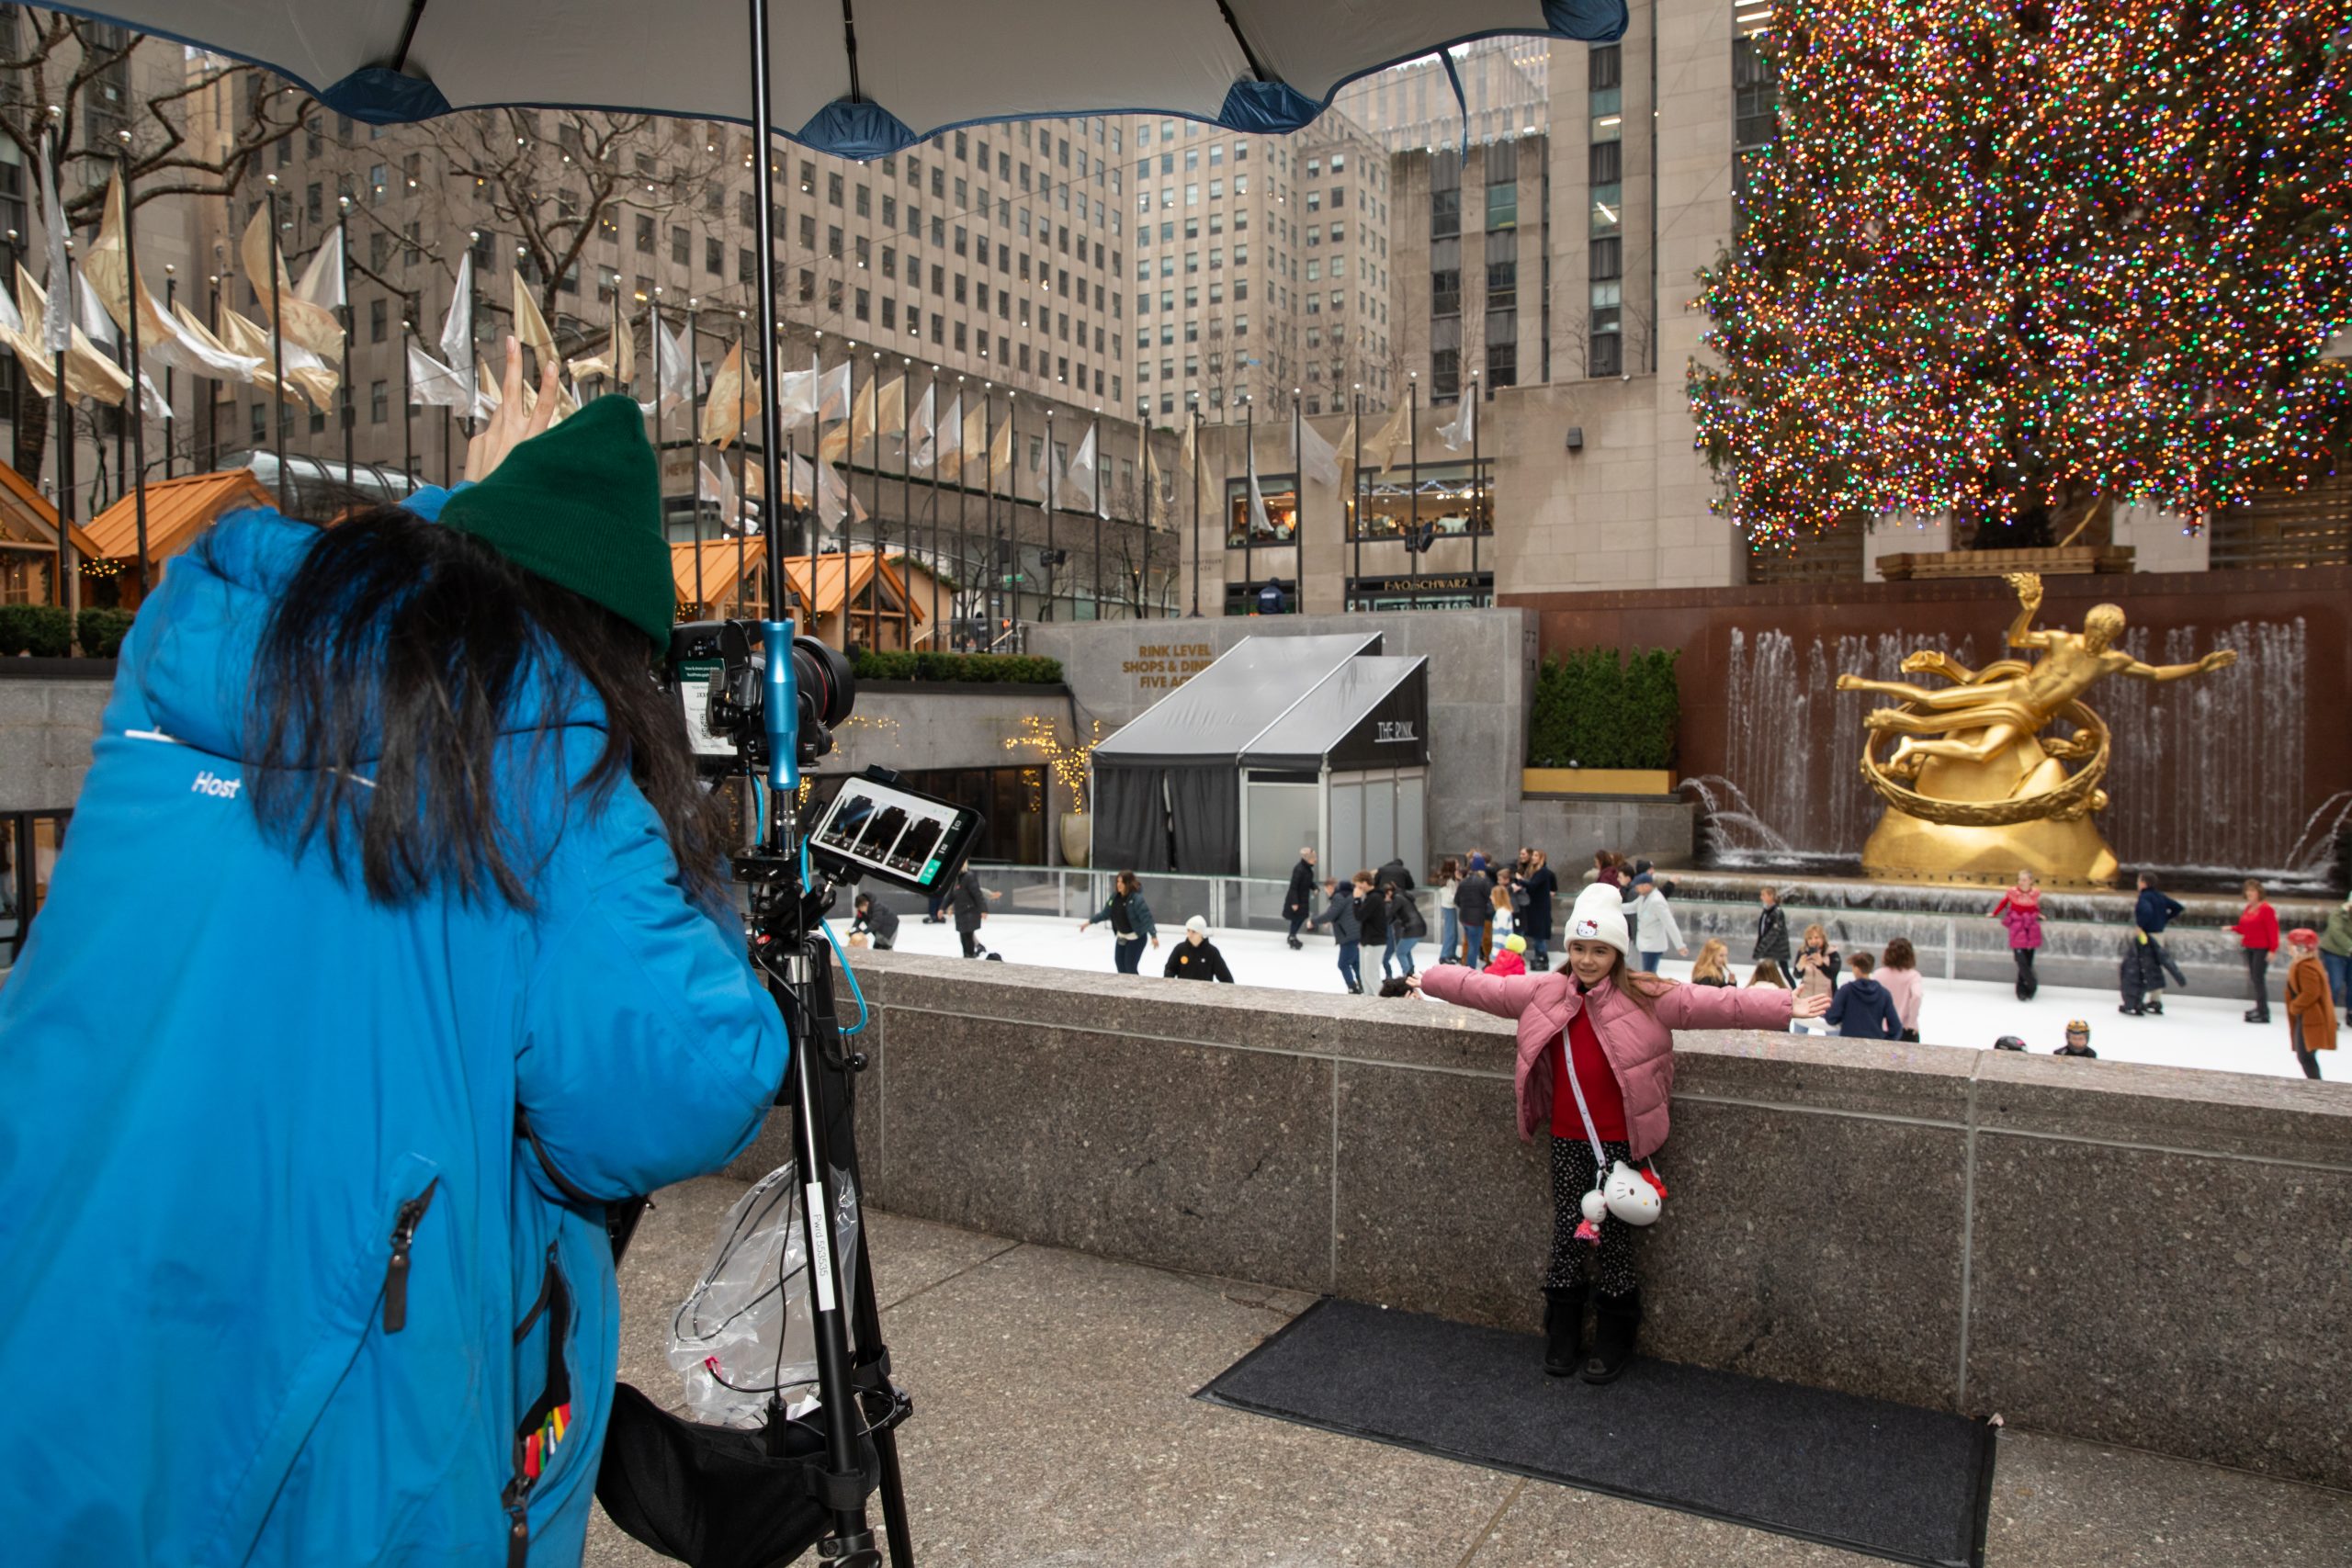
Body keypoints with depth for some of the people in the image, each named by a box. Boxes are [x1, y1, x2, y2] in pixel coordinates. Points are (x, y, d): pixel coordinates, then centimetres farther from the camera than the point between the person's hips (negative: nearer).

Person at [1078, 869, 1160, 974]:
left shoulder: (1137, 898, -24)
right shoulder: (1115, 896, -2)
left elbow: (1146, 917, -26)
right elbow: (1105, 913, 9)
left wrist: (1153, 935, -32)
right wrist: (1089, 921, 8)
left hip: (1136, 937, -8)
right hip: (1121, 936, 8)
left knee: (1130, 966, -8)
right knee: (1119, 961, 15)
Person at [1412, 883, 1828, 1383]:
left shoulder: (1647, 999, -8)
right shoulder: (1543, 993, 3)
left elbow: (1716, 1004, -14)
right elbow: (1484, 988, 12)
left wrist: (1783, 1008, -20)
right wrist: (1428, 981, 20)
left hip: (1619, 1140, -3)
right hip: (1566, 1139, 3)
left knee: (1613, 1236, 4)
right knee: (1566, 1234, 9)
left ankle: (1614, 1340, 23)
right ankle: (1562, 1335, 26)